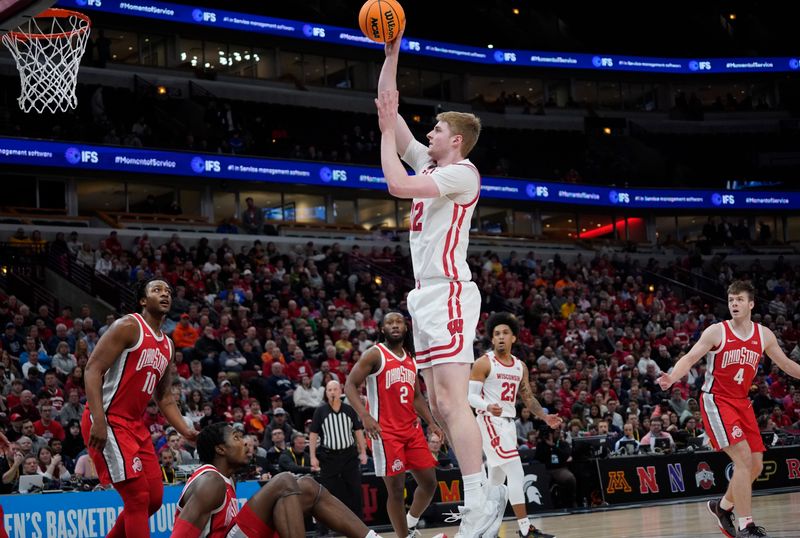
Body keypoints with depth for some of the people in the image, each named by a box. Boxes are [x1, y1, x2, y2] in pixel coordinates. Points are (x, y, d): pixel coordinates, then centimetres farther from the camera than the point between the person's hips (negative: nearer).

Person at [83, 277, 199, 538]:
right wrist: (99, 421, -26)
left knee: (154, 497, 8)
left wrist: (186, 432, 7)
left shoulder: (167, 345, 16)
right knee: (138, 497, -12)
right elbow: (92, 369, -16)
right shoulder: (129, 327, -9)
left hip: (135, 425, 9)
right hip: (108, 422, -9)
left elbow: (165, 398, 22)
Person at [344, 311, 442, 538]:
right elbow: (350, 385, -11)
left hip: (412, 429, 7)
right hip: (386, 431, -7)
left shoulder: (410, 360, 15)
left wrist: (431, 422, 10)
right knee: (396, 489, -5)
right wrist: (365, 415, -25)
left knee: (429, 482, 6)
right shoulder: (375, 355, -5)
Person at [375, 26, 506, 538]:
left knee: (452, 402, -16)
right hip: (428, 294, 10)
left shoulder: (461, 172, -7)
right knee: (440, 405, 7)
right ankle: (486, 493, 11)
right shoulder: (431, 164, 17)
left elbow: (397, 185, -20)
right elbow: (389, 108, 20)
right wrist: (391, 54, 15)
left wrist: (388, 132, -8)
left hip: (448, 293, -9)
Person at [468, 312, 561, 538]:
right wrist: (488, 406, -30)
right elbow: (470, 395, -11)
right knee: (516, 472, -17)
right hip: (490, 422, -8)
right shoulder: (484, 363, -8)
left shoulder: (520, 366, 12)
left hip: (509, 424, 8)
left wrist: (545, 417, 3)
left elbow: (528, 397, 18)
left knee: (496, 480, 13)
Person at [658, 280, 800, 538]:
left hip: (742, 402, 6)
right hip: (716, 401, -6)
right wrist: (672, 378, -34)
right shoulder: (716, 332, -11)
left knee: (756, 465, 7)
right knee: (743, 458, -19)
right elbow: (690, 358, -16)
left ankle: (723, 506, 30)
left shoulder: (764, 335, 3)